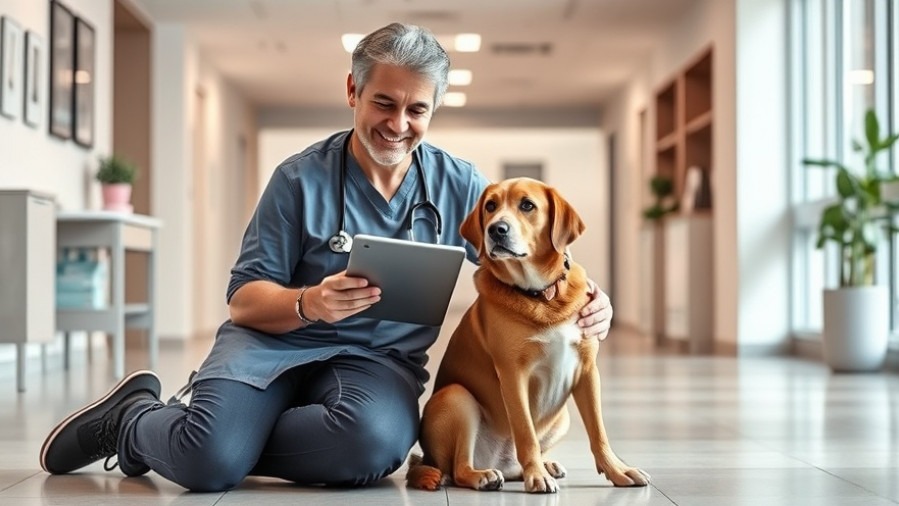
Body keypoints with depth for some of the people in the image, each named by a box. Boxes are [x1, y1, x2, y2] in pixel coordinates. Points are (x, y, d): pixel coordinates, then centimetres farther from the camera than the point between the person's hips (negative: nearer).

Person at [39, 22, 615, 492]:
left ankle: (221, 436, -7)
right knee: (210, 457, -31)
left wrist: (584, 296, -13)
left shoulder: (458, 184, 6)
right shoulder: (302, 178, -1)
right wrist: (308, 303, -25)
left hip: (379, 358, 2)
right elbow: (244, 299, -3)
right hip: (276, 338, -2)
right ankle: (134, 415, 7)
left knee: (372, 443, -36)